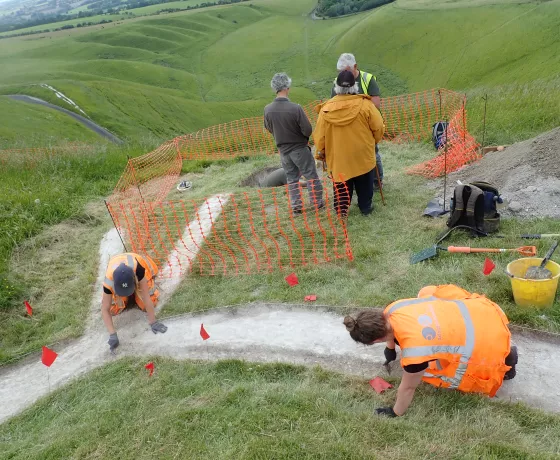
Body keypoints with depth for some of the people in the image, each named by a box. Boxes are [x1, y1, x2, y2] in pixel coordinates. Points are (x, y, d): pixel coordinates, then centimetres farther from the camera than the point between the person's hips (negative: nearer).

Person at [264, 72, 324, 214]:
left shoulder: (267, 109, -12)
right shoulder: (295, 108, -25)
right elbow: (308, 130, -18)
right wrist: (301, 135, 4)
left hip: (283, 149, 4)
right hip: (300, 148, -4)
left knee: (292, 178, 18)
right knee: (311, 175, 12)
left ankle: (296, 206, 22)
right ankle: (317, 202, 21)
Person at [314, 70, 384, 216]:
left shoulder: (326, 109, -10)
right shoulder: (365, 105, -14)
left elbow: (320, 135, -4)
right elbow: (378, 128, -6)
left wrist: (320, 153, 11)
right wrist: (373, 141, 15)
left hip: (338, 157, 1)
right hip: (362, 155, 0)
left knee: (341, 185, 16)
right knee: (364, 184, 18)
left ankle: (341, 208, 24)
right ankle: (366, 206, 31)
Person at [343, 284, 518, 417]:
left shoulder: (414, 351, -35)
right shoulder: (393, 309, -15)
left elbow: (408, 388, -16)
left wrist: (396, 412, 3)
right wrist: (390, 349, 33)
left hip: (485, 340, -6)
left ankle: (505, 358, 20)